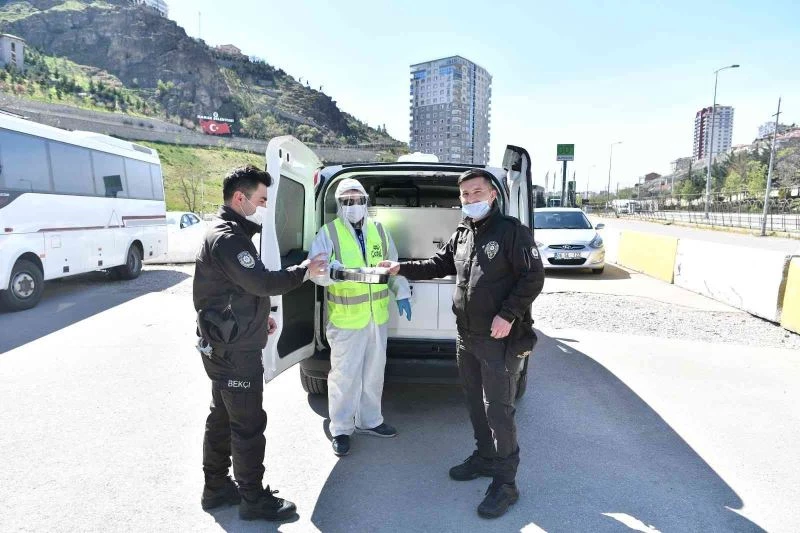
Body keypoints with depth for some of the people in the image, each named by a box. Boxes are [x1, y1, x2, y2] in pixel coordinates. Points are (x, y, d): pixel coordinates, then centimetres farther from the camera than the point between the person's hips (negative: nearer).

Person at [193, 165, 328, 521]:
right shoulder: (228, 238, -21)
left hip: (225, 346, 11)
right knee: (248, 425, 1)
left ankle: (216, 487, 33)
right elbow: (262, 282, -26)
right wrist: (304, 270, -14)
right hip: (234, 350, -11)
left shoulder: (229, 233, 15)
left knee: (222, 418, 19)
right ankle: (253, 499, 16)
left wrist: (260, 317, 20)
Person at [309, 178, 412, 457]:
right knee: (344, 375, 1)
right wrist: (331, 271, -34)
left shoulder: (379, 231, 7)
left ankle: (369, 420, 36)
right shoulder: (328, 233, -7)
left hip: (378, 315, 5)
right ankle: (341, 429, 20)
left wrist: (402, 293, 7)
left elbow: (394, 266, 15)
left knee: (374, 372, 17)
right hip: (345, 318, -5)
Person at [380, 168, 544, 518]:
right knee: (476, 403, 19)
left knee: (498, 409, -2)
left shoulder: (511, 231, -11)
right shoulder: (461, 235, 11)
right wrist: (402, 269, 9)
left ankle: (505, 483, 12)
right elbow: (438, 265, 20)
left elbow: (533, 277, -15)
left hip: (501, 340, -7)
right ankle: (485, 458, 38)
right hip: (466, 337, 8)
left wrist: (508, 315, -22)